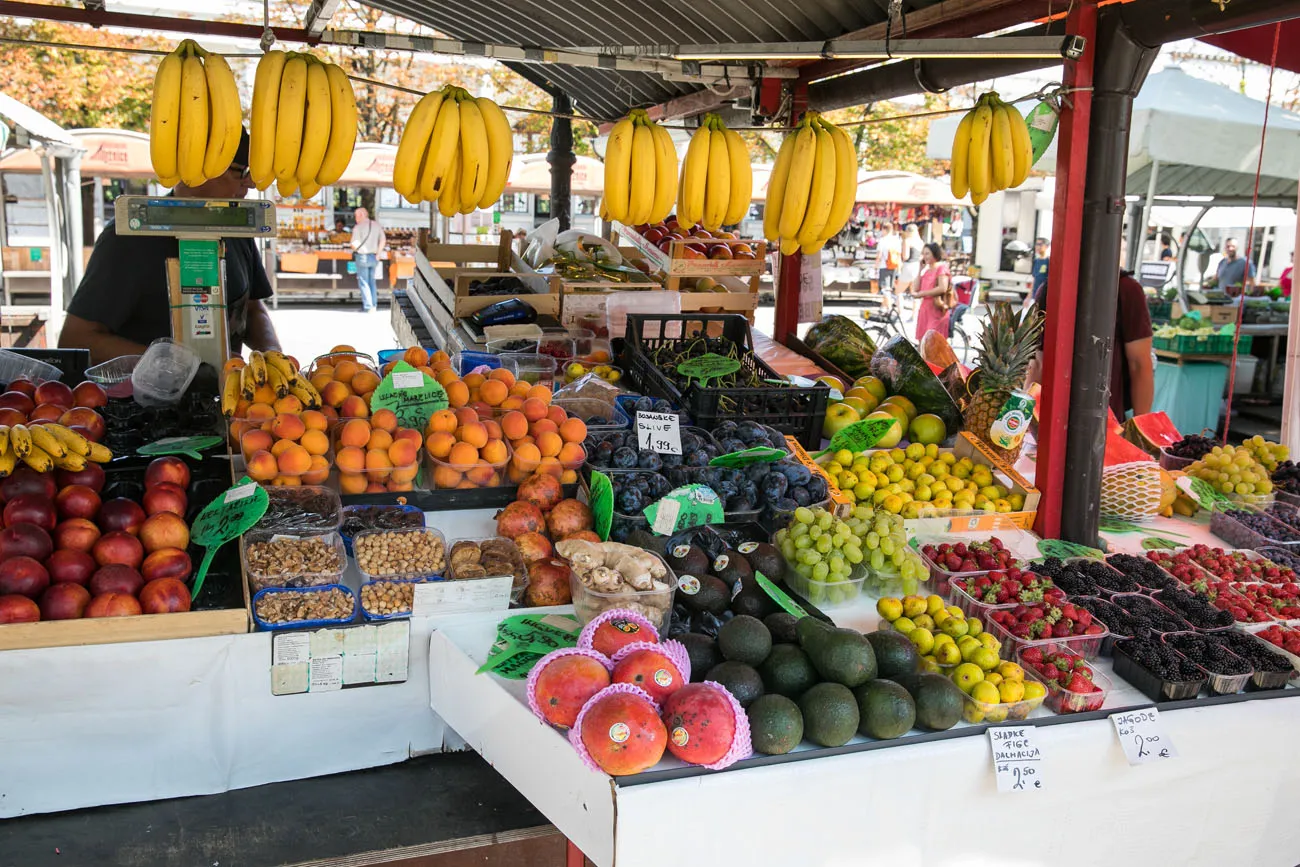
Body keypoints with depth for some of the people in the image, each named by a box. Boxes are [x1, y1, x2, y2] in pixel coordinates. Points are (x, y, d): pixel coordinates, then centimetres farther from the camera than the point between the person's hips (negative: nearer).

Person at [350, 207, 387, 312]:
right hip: (374, 257, 5)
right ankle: (374, 305, 16)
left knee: (363, 282, 2)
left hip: (362, 257, -5)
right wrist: (378, 254, 6)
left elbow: (355, 244, -16)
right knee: (371, 281, 16)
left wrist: (354, 250, 7)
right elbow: (383, 241, 3)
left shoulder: (358, 227, -11)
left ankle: (368, 307, -1)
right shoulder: (376, 225, 6)